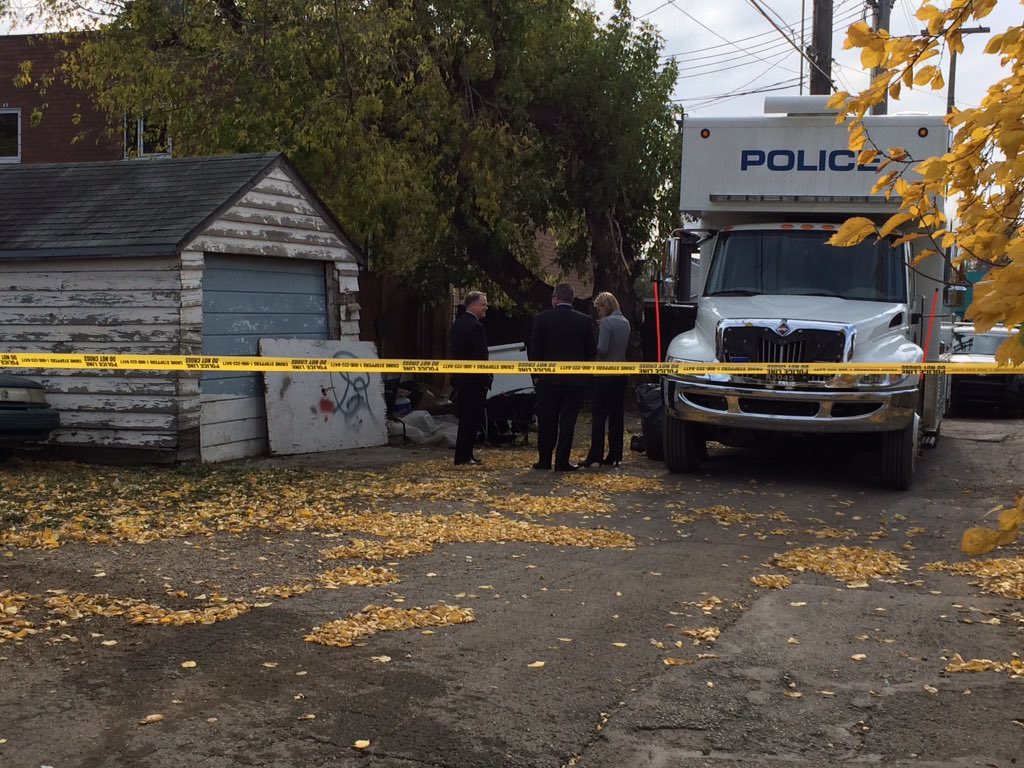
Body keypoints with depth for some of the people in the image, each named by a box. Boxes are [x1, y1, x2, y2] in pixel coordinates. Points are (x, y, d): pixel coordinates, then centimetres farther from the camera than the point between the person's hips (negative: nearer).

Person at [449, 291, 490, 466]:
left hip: (460, 378, 9)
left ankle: (463, 455, 17)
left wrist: (454, 378, 19)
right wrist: (487, 379, -11)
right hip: (474, 380, -9)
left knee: (465, 418, 14)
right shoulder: (476, 327, -16)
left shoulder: (456, 324, 12)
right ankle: (464, 456, -1)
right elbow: (480, 357, -18)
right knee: (472, 419, -3)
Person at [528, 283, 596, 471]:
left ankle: (544, 460, 13)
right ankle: (562, 461, 2)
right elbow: (592, 351, 2)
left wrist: (536, 374, 7)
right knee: (567, 421, 3)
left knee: (546, 421, 9)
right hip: (575, 379, 0)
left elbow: (534, 350, -3)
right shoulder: (585, 321, -2)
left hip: (548, 379, 0)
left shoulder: (542, 319, -5)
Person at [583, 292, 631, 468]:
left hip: (606, 373, -7)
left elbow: (602, 349, -20)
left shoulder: (606, 323, -13)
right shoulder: (625, 322, 11)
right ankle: (614, 456, 10)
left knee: (599, 415, -4)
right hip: (622, 372, 7)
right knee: (617, 415, 9)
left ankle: (595, 455, -7)